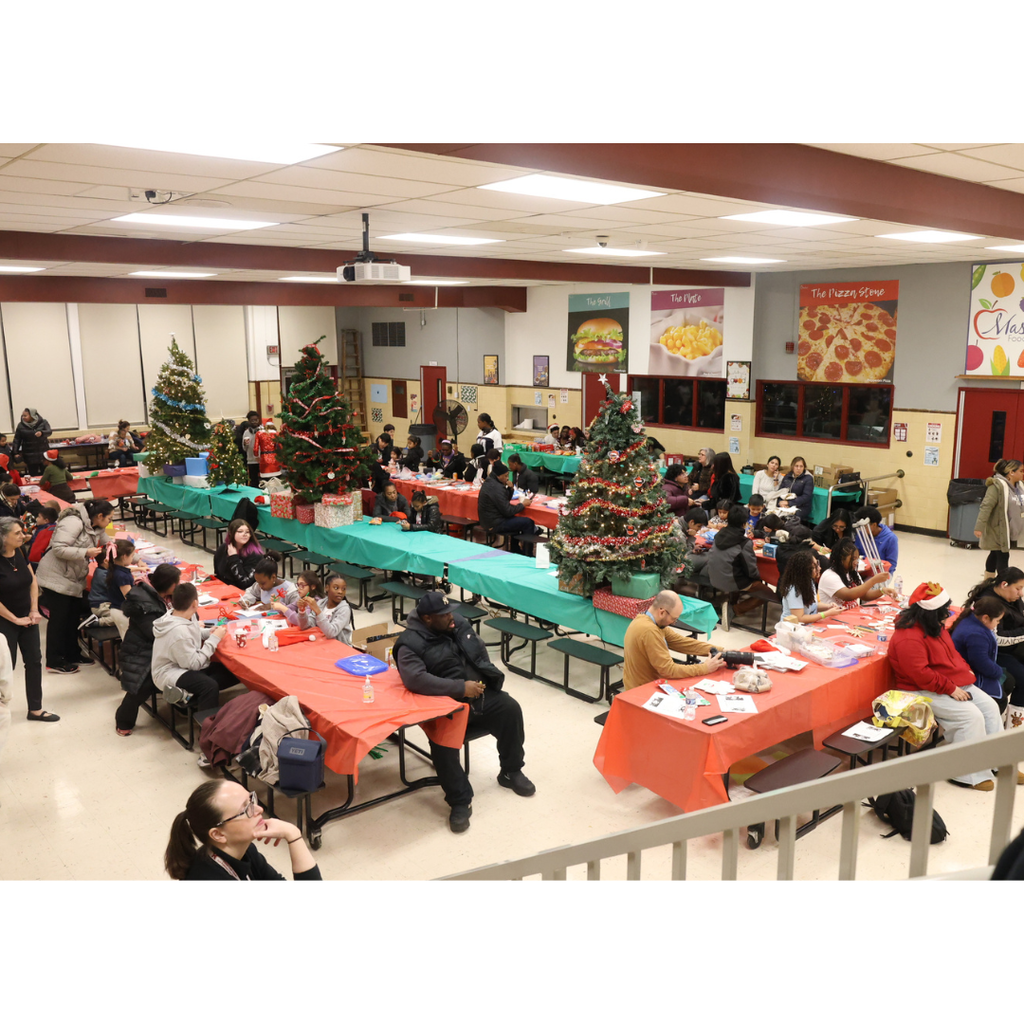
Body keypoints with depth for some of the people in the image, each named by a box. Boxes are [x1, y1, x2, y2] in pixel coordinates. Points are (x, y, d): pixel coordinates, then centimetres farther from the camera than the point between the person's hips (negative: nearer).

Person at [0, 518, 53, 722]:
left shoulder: (20, 553, -1)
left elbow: (32, 581, 9)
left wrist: (34, 610, 0)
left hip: (27, 618, 7)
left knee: (34, 661, 9)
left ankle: (35, 709, 19)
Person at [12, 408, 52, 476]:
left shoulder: (43, 422, -1)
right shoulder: (21, 426, 2)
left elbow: (49, 431, -14)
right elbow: (17, 440, 3)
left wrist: (42, 433, -35)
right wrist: (15, 453, -3)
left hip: (43, 452, 0)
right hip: (30, 456, 0)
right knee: (33, 475, 1)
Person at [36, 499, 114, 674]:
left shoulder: (97, 528, 7)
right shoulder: (74, 522, -21)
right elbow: (58, 549, -26)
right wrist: (86, 552, -25)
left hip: (74, 579, 9)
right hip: (57, 577, -9)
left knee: (74, 616, 14)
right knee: (59, 619, -2)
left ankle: (72, 654, 26)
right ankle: (54, 662, 7)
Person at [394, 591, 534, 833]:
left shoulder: (458, 623, 7)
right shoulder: (411, 643, -13)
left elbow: (480, 650, 19)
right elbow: (415, 679, -28)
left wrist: (486, 677, 0)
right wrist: (461, 687, -27)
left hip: (479, 694, 6)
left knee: (509, 709, -14)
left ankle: (511, 772, 9)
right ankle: (460, 801, -13)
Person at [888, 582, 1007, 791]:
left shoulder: (934, 627, 6)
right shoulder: (908, 639, -27)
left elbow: (951, 652, 21)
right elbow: (920, 674, -30)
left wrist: (965, 670, 6)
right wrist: (950, 688, -25)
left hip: (955, 683, 11)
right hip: (925, 692, -11)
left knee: (989, 706, 3)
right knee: (971, 715, -22)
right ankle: (970, 775, -10)